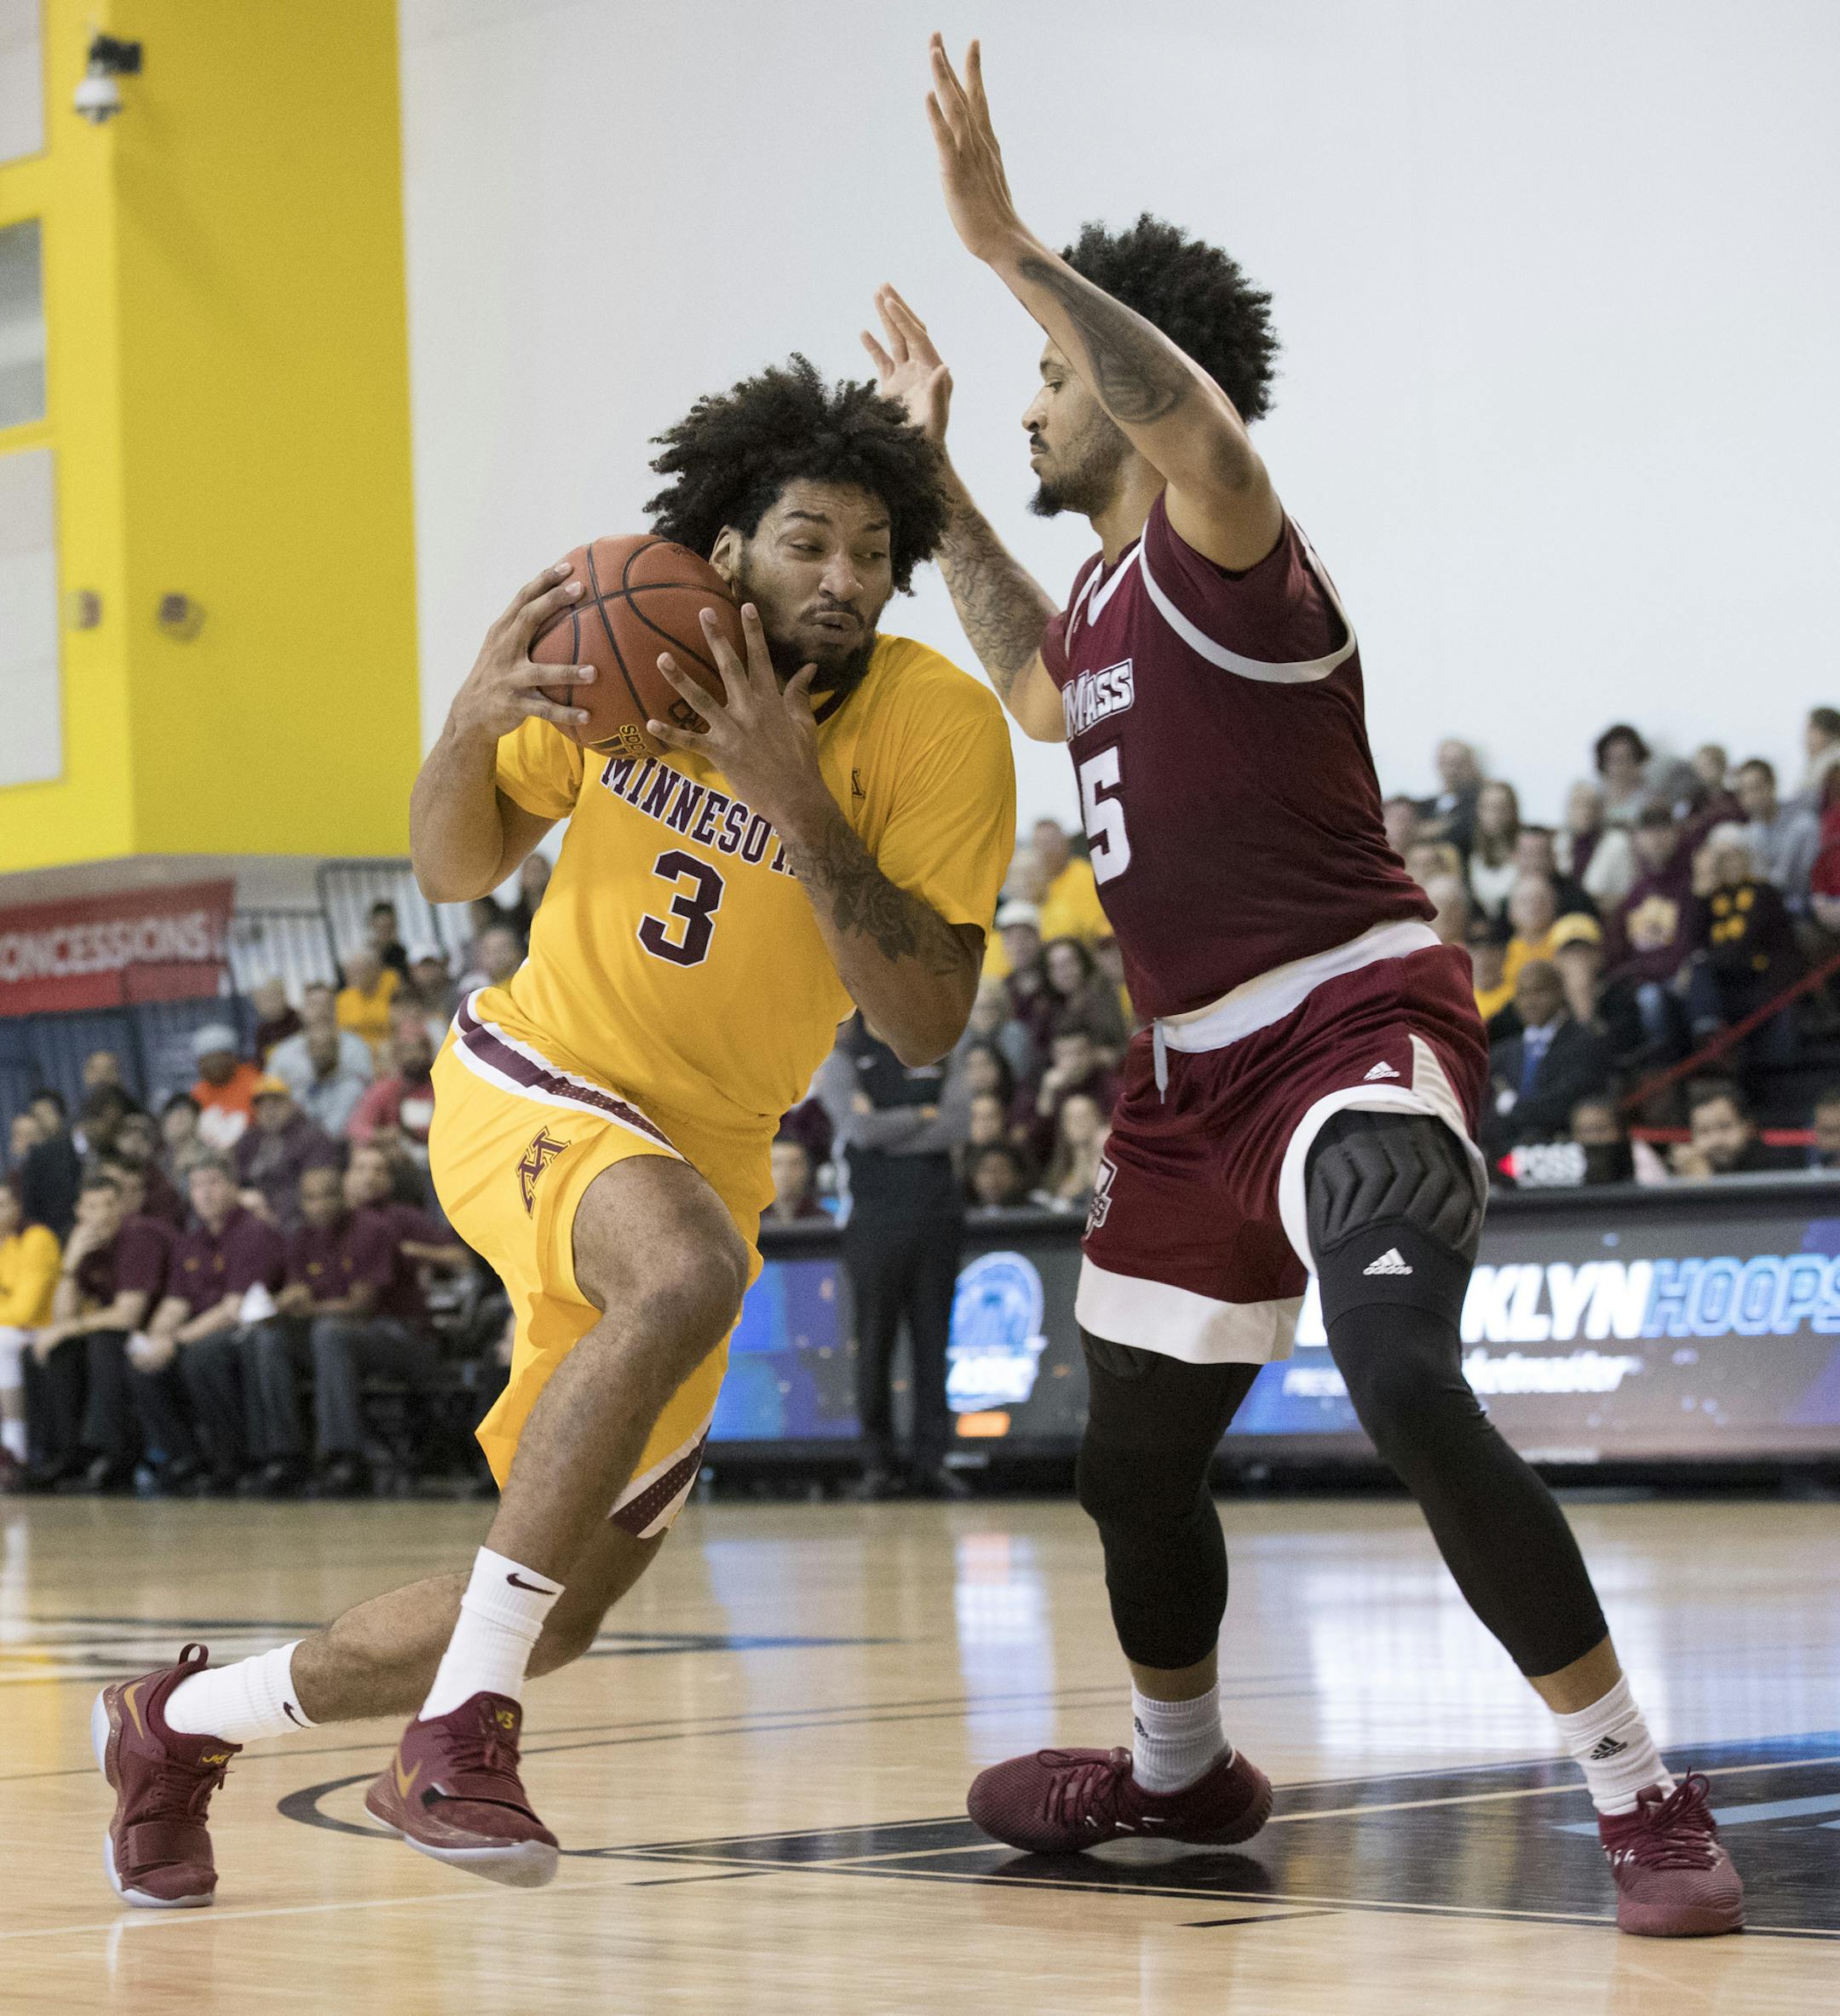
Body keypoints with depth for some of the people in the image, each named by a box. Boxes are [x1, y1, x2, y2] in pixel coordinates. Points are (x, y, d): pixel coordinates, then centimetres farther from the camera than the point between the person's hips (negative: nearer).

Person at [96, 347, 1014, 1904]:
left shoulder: (942, 727, -15)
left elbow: (927, 1025, -22)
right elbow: (456, 870, 0)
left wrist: (800, 806, -31)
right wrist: (472, 724, -21)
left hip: (708, 1149, 3)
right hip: (532, 1082, -2)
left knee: (553, 1620, 6)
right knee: (688, 1268, -39)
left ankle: (189, 1722, 33)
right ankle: (462, 1722, -29)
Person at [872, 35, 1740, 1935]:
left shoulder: (1223, 556, -13)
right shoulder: (1108, 596, 15)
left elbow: (1208, 429, -39)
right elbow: (1043, 690, 41)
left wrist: (1009, 246, -37)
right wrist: (934, 471, 38)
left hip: (1353, 1029, -10)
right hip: (1196, 1069, 10)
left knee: (1404, 1381, -32)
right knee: (1132, 1457, 21)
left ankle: (1644, 1800, -26)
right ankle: (1179, 1769, 47)